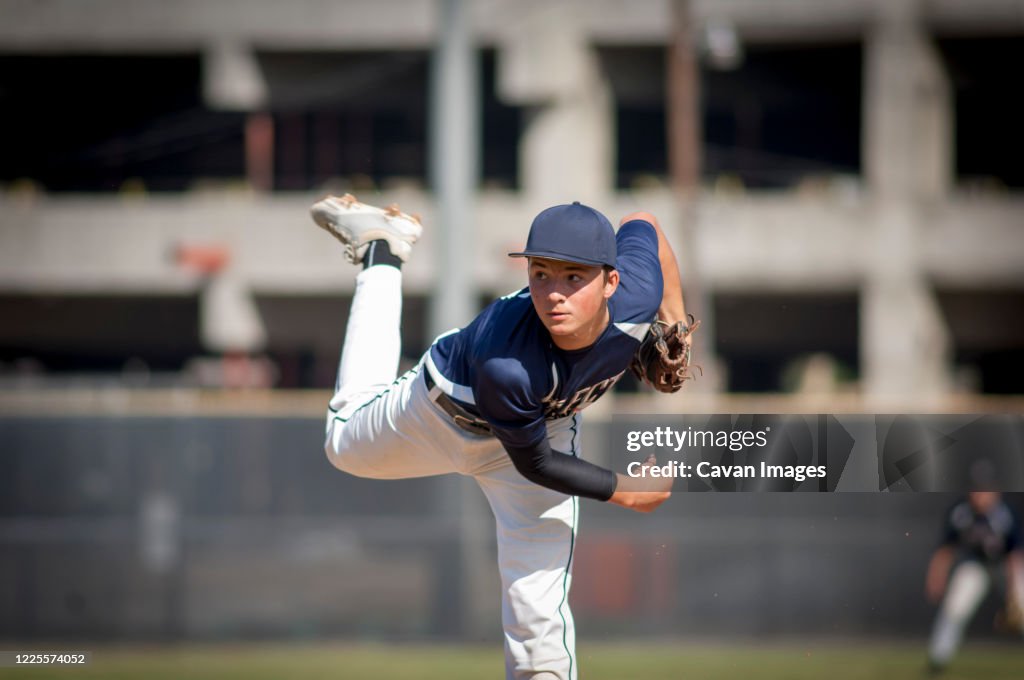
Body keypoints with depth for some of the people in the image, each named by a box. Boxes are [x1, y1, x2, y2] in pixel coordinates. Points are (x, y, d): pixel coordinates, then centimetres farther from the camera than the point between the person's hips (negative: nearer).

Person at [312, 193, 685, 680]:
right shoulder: (503, 364, -47)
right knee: (346, 445, 31)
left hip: (547, 424, 2)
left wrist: (675, 322, -10)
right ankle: (381, 257, 43)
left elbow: (641, 224, -10)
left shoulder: (637, 298, -36)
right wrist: (623, 492, -23)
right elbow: (533, 463, -28)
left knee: (538, 613, -10)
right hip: (444, 411, -2)